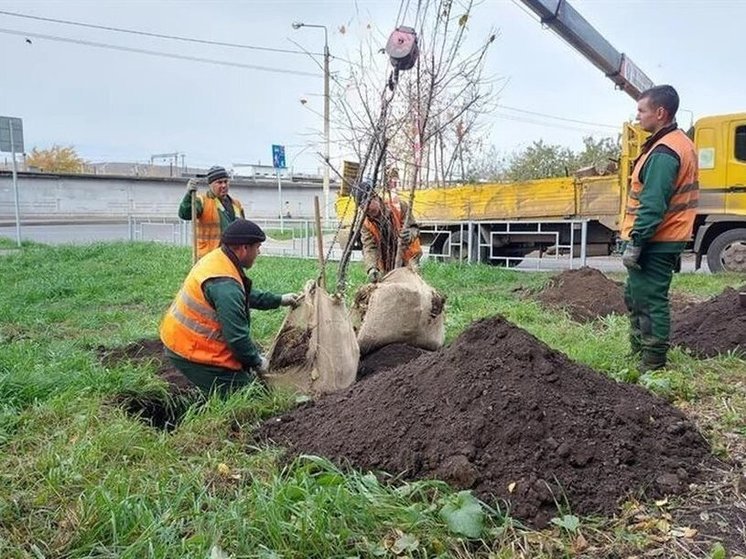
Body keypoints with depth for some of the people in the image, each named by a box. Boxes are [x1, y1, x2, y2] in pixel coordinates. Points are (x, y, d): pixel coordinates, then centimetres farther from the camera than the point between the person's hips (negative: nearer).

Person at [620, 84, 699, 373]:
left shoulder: (663, 152, -18)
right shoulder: (682, 143, 16)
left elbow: (652, 205, -24)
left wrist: (634, 243, -21)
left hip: (654, 243, -11)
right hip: (668, 239, 11)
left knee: (650, 301, -4)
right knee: (635, 296, 19)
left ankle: (652, 366, 4)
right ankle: (639, 353, 29)